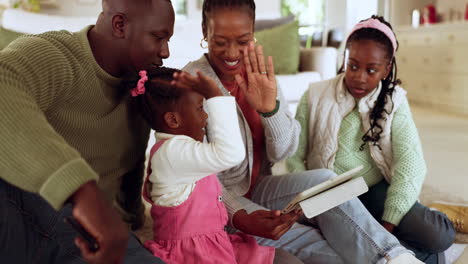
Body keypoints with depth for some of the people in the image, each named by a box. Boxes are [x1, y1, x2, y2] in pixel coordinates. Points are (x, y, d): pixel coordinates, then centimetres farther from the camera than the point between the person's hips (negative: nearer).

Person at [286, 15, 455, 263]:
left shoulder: (394, 101, 0)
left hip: (377, 189, 1)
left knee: (439, 235, -23)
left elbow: (410, 164, -10)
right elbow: (293, 157, -2)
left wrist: (389, 223, -21)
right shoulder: (315, 96, -2)